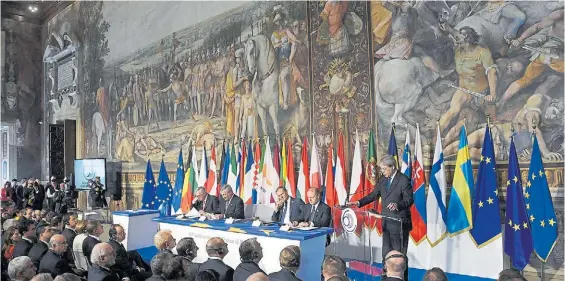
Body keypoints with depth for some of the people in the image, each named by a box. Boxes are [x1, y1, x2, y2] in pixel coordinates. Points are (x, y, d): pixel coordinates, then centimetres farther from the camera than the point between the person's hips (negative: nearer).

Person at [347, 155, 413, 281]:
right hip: (386, 222, 7)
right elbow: (373, 195, 10)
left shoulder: (404, 180, -13)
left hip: (399, 223, -7)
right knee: (386, 253, 14)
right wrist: (359, 202, -1)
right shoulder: (383, 179, 8)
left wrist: (398, 205, -35)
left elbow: (410, 199, -17)